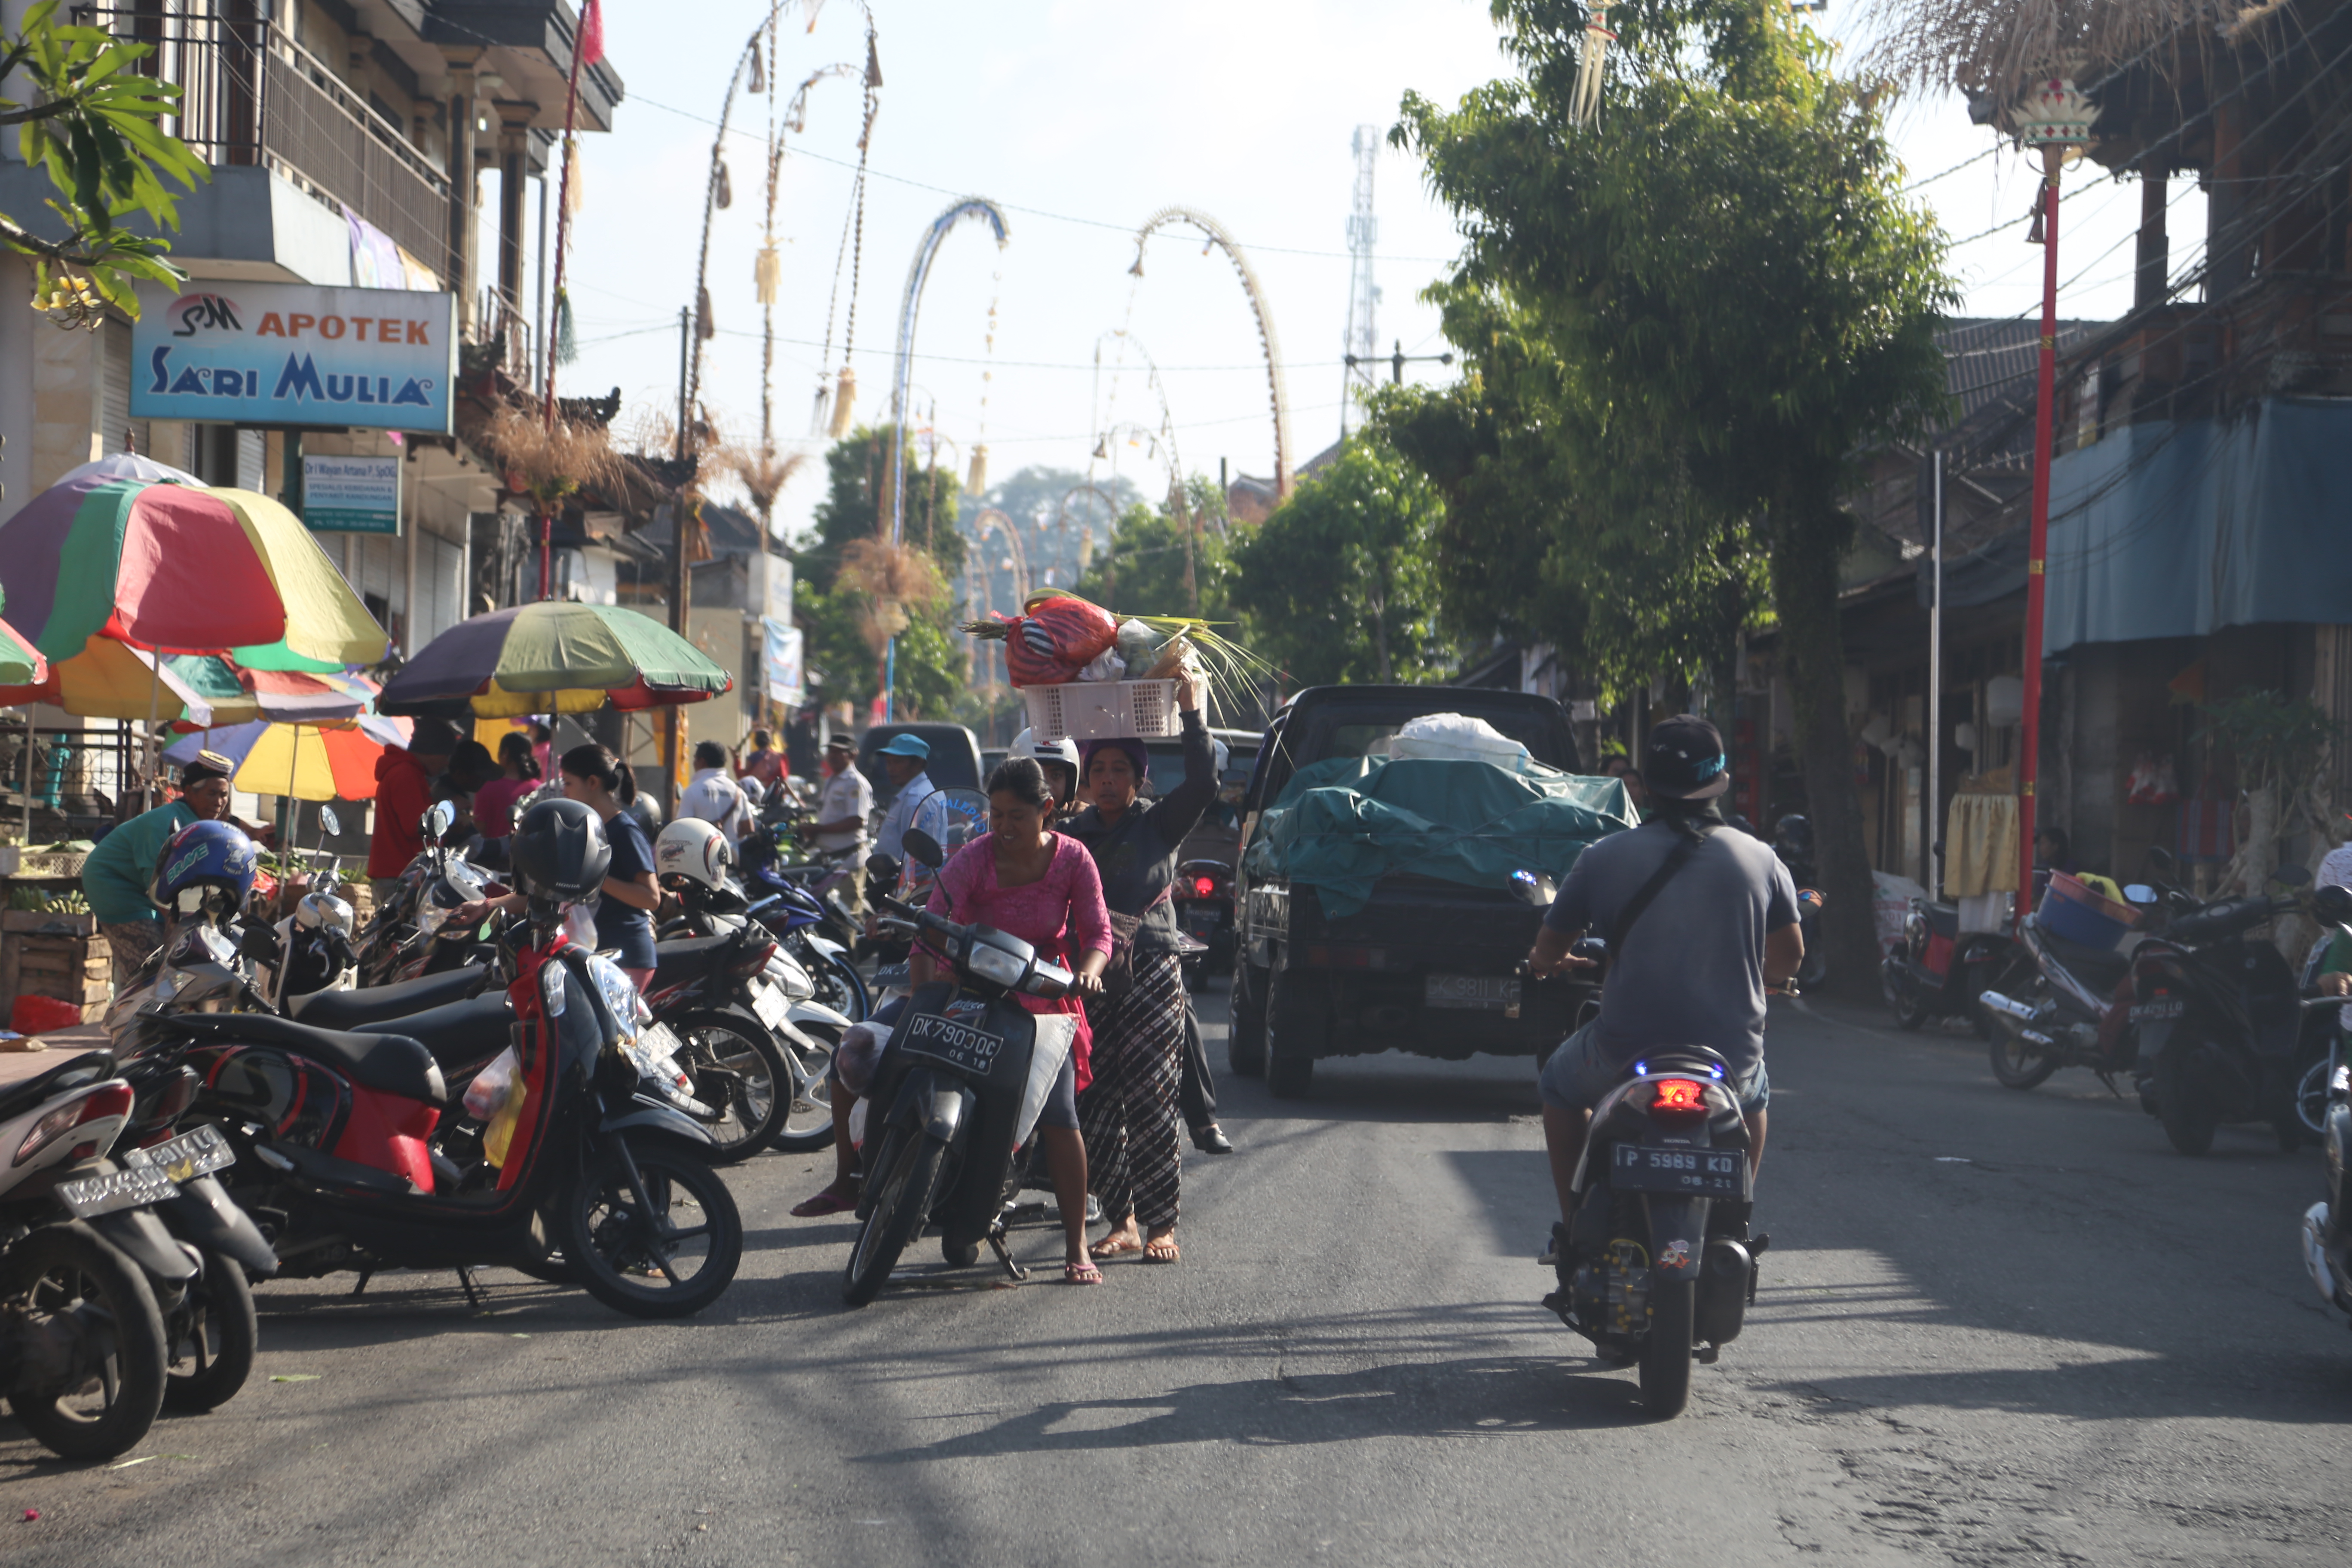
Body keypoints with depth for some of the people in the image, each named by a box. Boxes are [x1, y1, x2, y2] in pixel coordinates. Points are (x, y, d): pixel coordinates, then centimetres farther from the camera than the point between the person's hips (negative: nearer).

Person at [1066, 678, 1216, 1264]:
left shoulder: (1159, 822, 4)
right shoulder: (1071, 831, 15)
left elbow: (1203, 783, -9)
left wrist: (1192, 714, -11)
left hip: (1150, 973, -3)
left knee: (1150, 1103, -7)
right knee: (1096, 1105, 0)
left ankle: (1162, 1225, -3)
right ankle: (1121, 1222, 9)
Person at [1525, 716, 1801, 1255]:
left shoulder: (1605, 858, -5)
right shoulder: (1759, 858, 0)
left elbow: (1545, 954, 3)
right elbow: (1789, 954, 11)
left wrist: (1549, 964, 28)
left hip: (1626, 1055, -2)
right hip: (1730, 1058, 2)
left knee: (1560, 1085, 31)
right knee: (1754, 1096, 38)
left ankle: (1574, 1226, 28)